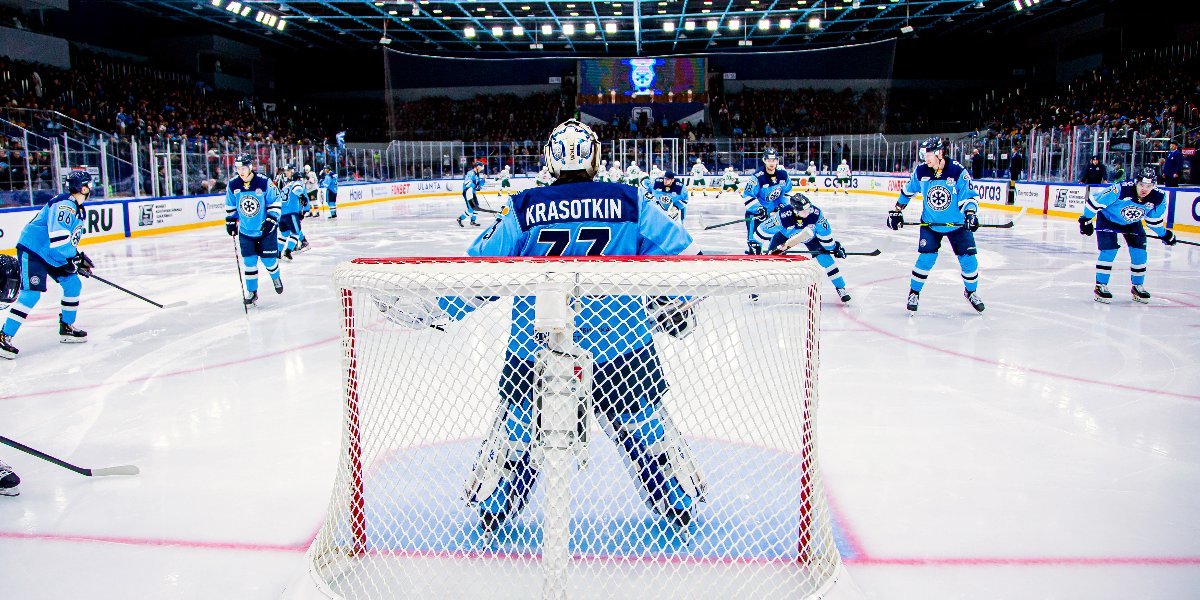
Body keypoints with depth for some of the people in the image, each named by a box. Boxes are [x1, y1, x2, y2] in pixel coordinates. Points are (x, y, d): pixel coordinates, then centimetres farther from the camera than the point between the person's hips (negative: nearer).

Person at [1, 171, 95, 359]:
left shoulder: (80, 211, 13)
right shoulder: (64, 205, -20)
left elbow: (71, 239, 23)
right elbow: (58, 237, -29)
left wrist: (79, 259, 13)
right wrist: (77, 257, -21)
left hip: (54, 256, 10)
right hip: (32, 251, -10)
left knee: (73, 284, 10)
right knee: (31, 293, -18)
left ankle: (66, 328, 22)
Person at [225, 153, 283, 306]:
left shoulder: (264, 183, -15)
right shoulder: (233, 185, -4)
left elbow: (275, 203, -8)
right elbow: (230, 206, 11)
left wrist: (271, 220, -16)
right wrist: (230, 222, 9)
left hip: (266, 230, -2)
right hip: (245, 232, 3)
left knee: (268, 259, 3)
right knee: (249, 262, 2)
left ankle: (276, 278, 36)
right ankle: (251, 291, 16)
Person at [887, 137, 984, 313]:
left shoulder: (959, 172, -17)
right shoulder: (921, 171, -9)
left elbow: (969, 196, -14)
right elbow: (907, 191, 7)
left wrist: (970, 214, -31)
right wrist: (896, 211, 8)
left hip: (957, 224, -1)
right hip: (930, 224, 1)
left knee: (968, 258, -1)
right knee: (926, 257, -11)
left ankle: (970, 292, 24)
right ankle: (914, 292, 8)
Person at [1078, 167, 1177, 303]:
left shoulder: (1158, 198, -21)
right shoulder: (1120, 189, -37)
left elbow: (1154, 219, 0)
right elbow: (1095, 201, -26)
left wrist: (1164, 234, 8)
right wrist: (1086, 220, -21)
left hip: (1132, 223, 5)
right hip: (1107, 218, -5)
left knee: (1139, 253, -2)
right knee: (1109, 250, -16)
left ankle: (1137, 286, 15)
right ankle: (1101, 286, -6)